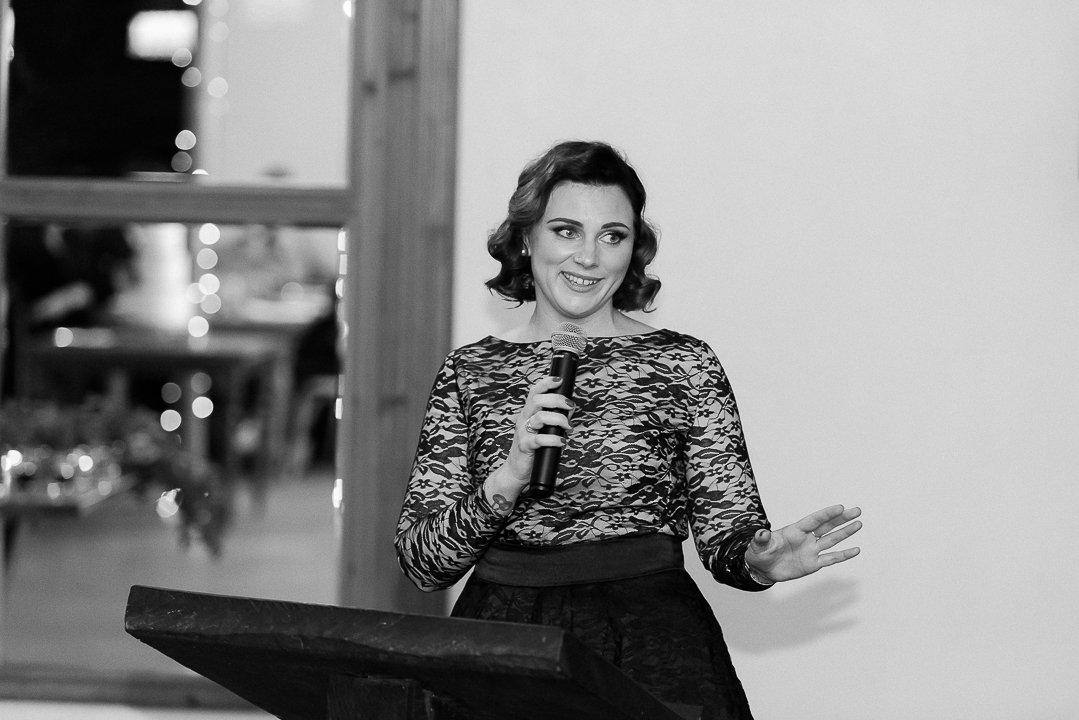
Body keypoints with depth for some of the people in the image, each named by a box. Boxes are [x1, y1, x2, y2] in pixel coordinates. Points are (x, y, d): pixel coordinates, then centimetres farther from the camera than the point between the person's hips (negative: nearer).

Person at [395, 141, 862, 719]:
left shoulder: (685, 365, 4)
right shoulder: (469, 373, 5)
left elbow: (725, 531, 1)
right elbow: (423, 564, -1)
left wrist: (761, 560, -22)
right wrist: (508, 477, -17)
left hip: (650, 650, 0)